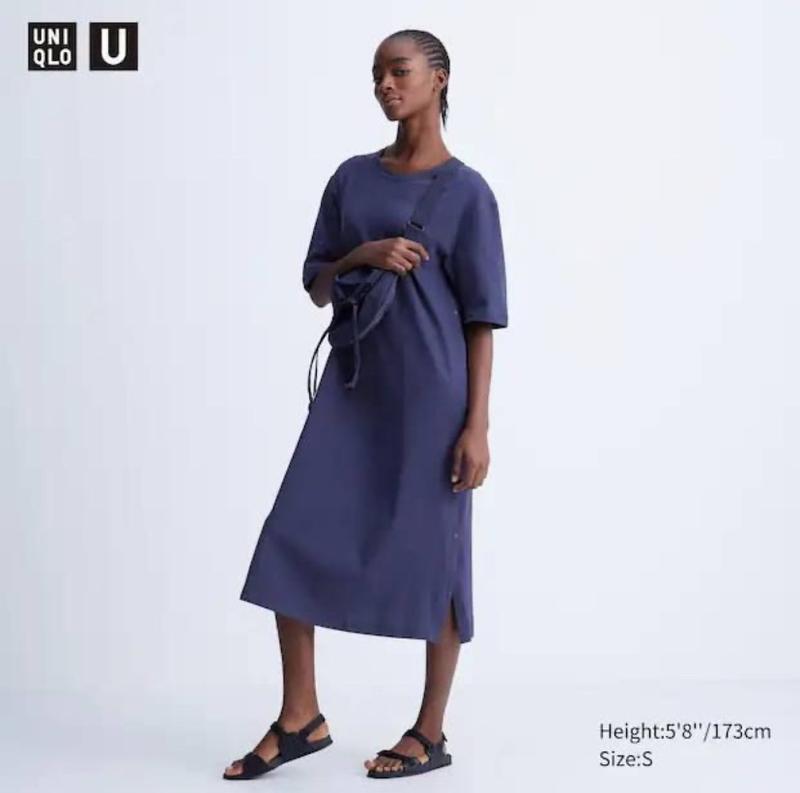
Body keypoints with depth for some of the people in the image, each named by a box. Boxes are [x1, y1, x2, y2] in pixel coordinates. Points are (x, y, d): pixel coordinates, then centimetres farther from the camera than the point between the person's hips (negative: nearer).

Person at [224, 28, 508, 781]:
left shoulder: (467, 192, -3)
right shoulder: (351, 179, 9)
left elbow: (482, 318, -5)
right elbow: (315, 286, 11)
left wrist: (477, 425, -10)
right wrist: (364, 255, -10)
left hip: (431, 399, -5)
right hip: (351, 390, 5)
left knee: (435, 555, 3)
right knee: (292, 540, -1)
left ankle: (431, 732, 16)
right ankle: (300, 717, 11)